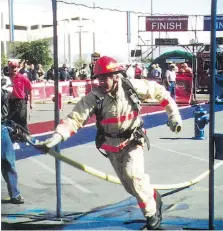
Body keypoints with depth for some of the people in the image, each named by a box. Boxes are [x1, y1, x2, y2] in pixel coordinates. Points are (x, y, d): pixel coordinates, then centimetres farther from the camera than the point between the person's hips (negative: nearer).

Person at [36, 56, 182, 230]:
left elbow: (159, 91, -4)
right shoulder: (94, 97, -19)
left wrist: (173, 113, -5)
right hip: (112, 146, 2)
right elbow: (75, 118, -25)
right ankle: (154, 197, 39)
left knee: (133, 176, -22)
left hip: (133, 141, -2)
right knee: (130, 185, 8)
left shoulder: (132, 86, -18)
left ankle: (152, 214, -3)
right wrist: (56, 137, -38)